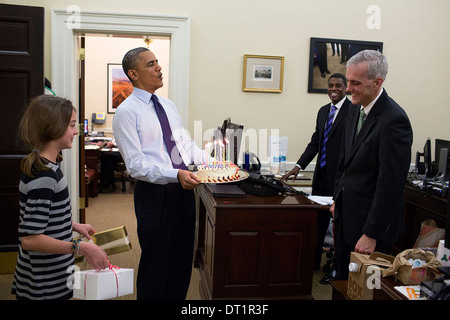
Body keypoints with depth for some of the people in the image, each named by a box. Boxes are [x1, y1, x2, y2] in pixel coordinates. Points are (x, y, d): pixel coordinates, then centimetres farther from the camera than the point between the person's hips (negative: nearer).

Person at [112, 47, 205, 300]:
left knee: (183, 257, 19)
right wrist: (175, 175, -30)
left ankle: (177, 298, 38)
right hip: (155, 194, -7)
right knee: (156, 262, 7)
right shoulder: (127, 112, -11)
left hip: (184, 189, 7)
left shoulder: (169, 105, 12)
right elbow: (136, 165, -18)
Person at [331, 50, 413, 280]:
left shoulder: (394, 120, -22)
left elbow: (390, 183, -23)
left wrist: (371, 234, -20)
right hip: (346, 214, 8)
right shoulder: (354, 113, 6)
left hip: (370, 220, -8)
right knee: (343, 281, 19)